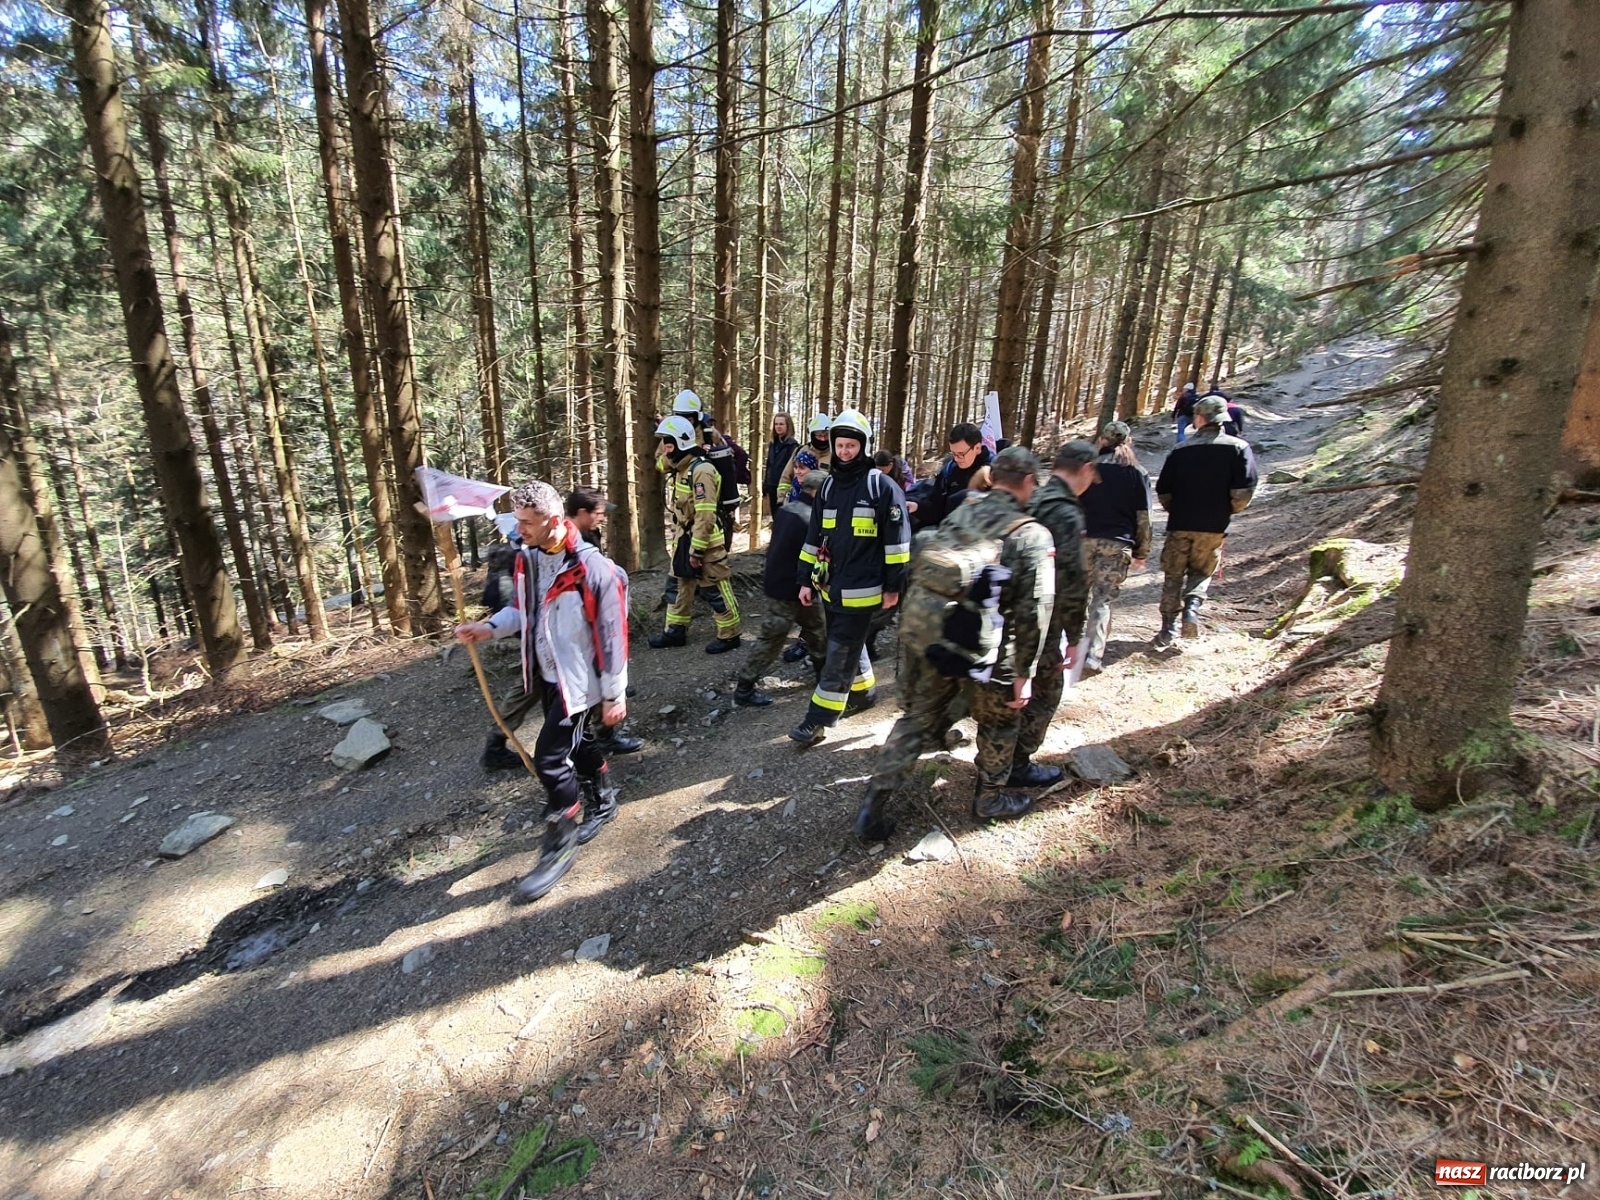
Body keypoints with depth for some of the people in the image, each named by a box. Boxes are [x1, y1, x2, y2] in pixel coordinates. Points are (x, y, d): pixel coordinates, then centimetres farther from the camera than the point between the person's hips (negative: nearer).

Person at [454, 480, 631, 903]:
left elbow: (611, 635, -20)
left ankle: (560, 845, 12)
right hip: (546, 675, 8)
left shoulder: (592, 568, -25)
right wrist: (490, 627, -6)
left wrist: (614, 694, -15)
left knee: (550, 757, -6)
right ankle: (602, 802, 47)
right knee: (577, 742, 23)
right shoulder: (526, 558, -2)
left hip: (578, 681, -8)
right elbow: (523, 609, 14)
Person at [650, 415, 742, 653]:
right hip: (684, 538, 9)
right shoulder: (678, 468, 7)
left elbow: (705, 516, -24)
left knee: (717, 588, 1)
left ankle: (729, 635, 11)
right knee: (680, 585, 15)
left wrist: (696, 550, -23)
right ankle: (675, 631, 27)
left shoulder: (701, 470, -21)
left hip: (706, 540, -9)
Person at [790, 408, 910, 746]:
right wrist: (806, 580, 11)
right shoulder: (828, 486, 11)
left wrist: (892, 586, -11)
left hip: (861, 590, -7)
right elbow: (814, 538, 15)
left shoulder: (882, 485, -8)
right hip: (831, 587, 7)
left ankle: (818, 721, 1)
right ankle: (863, 691, 42)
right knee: (849, 646, 20)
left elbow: (897, 539, -9)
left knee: (840, 654, -4)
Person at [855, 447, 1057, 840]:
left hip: (929, 637, 5)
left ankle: (874, 807, 19)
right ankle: (990, 799, 41)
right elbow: (1033, 610, -11)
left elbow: (920, 572, 12)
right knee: (999, 721, 22)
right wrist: (1025, 673, -7)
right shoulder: (1033, 535, -7)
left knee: (918, 718, 18)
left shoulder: (959, 513, 8)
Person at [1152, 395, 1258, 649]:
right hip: (1214, 527, 0)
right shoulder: (1238, 448, -1)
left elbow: (1163, 490, 1)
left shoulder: (1181, 450, 2)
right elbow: (1244, 489, -10)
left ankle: (1167, 632, 7)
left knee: (1173, 576, 9)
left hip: (1180, 525, 0)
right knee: (1201, 573, 19)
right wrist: (1229, 511, 8)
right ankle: (1192, 605, -9)